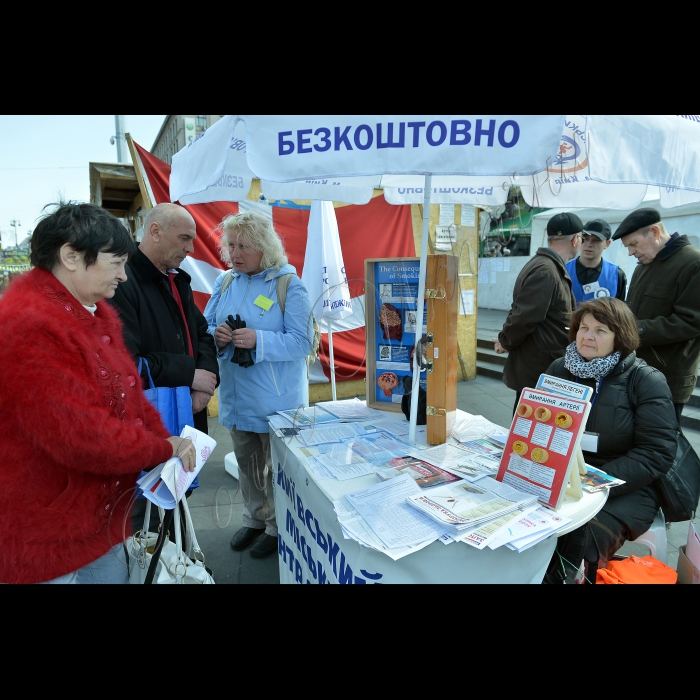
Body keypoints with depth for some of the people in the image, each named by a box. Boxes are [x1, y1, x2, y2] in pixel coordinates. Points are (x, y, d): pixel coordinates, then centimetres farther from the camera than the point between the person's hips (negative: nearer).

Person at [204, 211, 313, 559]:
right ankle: (254, 519, 43)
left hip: (276, 399, -5)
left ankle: (278, 527, 33)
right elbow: (205, 327, 9)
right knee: (246, 463, 21)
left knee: (277, 465, 11)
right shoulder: (224, 282, 4)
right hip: (237, 396, 6)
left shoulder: (288, 284, -13)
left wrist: (258, 340, -29)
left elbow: (302, 343, -18)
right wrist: (216, 335, -15)